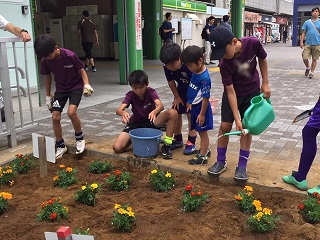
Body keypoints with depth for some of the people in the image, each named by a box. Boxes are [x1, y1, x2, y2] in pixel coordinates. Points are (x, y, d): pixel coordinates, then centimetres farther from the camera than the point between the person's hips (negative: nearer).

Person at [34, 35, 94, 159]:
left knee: (71, 112, -25)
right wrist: (48, 95, 8)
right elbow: (48, 77, 4)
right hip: (61, 88, 4)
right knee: (55, 117, -5)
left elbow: (81, 70, -11)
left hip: (76, 86, -4)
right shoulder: (45, 61, -12)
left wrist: (86, 84, -26)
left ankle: (79, 139, 0)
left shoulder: (70, 55, -24)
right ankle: (61, 146, 13)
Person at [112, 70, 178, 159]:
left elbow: (160, 106, -32)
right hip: (136, 123, 1)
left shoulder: (151, 92, -14)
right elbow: (118, 110, -26)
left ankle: (167, 144, -19)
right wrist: (123, 113, -53)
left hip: (151, 120, -1)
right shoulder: (130, 95, -12)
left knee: (173, 113, -30)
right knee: (117, 148, -20)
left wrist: (154, 112, -57)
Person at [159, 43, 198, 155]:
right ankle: (178, 139, 20)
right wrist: (177, 97, -1)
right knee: (176, 113, 6)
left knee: (191, 115, -7)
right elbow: (171, 82, -3)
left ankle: (191, 142, 3)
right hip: (181, 90, 6)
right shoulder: (167, 67, -20)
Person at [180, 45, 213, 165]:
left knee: (202, 131, 3)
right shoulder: (195, 72, 0)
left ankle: (203, 156, 13)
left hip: (201, 107, -8)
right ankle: (205, 150, 36)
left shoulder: (204, 78, -25)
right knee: (200, 131, 19)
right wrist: (190, 101, 12)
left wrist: (202, 114, -18)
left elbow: (206, 97, -22)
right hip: (194, 106, 8)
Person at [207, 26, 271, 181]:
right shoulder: (224, 63, -28)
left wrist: (265, 84, -5)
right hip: (233, 92, -1)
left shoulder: (253, 43, -26)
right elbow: (230, 91, -23)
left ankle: (242, 165, 11)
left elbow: (262, 59, -3)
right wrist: (237, 119, -24)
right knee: (225, 126, -3)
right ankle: (220, 162, 15)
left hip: (252, 91, 1)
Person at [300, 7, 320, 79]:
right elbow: (303, 33, 7)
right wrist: (301, 42, -2)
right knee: (305, 58, -10)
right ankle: (308, 68, 19)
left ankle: (311, 72, 17)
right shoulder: (307, 22, 7)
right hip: (308, 44, 0)